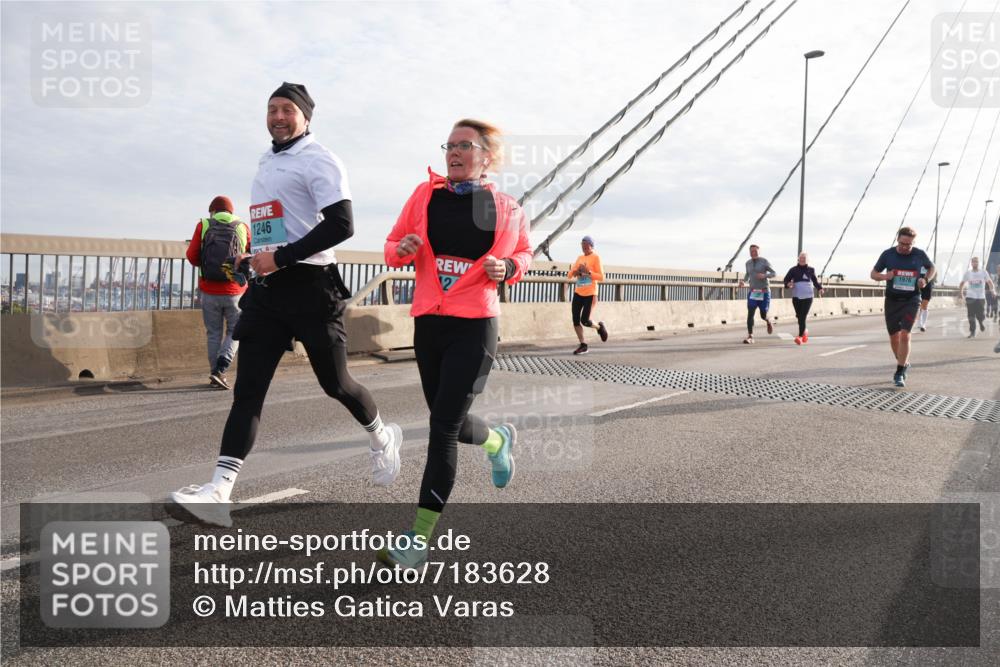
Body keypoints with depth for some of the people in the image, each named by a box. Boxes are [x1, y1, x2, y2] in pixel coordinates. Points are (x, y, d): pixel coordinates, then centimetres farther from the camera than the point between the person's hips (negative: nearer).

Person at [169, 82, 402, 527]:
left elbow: (342, 225, -17)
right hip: (266, 290, 7)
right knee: (247, 390, -3)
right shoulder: (266, 165, 22)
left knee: (334, 383, 3)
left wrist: (281, 257, -18)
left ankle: (382, 437, 32)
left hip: (310, 286, -7)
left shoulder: (317, 160, -5)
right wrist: (254, 256, 15)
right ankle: (218, 492, -8)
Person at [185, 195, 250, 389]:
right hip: (235, 291, -1)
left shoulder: (203, 225, 0)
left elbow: (192, 257, -1)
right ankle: (219, 369, -5)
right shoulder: (243, 228, -1)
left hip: (209, 291, 1)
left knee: (214, 333, 14)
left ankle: (215, 374, 16)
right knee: (234, 332, 12)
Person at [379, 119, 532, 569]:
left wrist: (507, 269, -6)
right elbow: (392, 247, 12)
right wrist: (403, 248, -12)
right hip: (428, 323, 4)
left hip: (474, 327, -4)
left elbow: (524, 252, 17)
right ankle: (498, 440, 51)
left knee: (443, 427, -10)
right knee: (451, 422, 15)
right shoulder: (425, 194, 5)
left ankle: (420, 540, -3)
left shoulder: (506, 209, 0)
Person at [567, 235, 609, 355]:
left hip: (590, 294, -6)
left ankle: (599, 327, 23)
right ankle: (583, 346, 10)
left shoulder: (595, 257, -5)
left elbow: (601, 277, -10)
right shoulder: (579, 258, 13)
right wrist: (576, 272, -8)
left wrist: (588, 272, -21)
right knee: (575, 320, -1)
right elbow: (570, 275, 13)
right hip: (578, 293, 6)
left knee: (585, 321, -9)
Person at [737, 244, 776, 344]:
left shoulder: (764, 262, -5)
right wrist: (744, 281, 4)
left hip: (764, 292, -3)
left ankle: (768, 322, 39)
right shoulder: (748, 263, 7)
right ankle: (750, 337, -11)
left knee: (763, 315, 1)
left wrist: (764, 275, -25)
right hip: (753, 292, 3)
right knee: (750, 314, -12)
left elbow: (774, 273, -5)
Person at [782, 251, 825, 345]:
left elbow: (815, 281, 20)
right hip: (796, 296, 1)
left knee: (803, 316, -12)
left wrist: (820, 288, 4)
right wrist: (788, 284, -16)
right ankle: (804, 331, 36)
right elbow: (786, 280, 6)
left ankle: (800, 336, -14)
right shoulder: (793, 270, 4)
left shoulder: (811, 270, 7)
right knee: (799, 316, 8)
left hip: (807, 296, -1)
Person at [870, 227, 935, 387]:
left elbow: (932, 268, 16)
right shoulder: (888, 254, -3)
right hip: (892, 300, 2)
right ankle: (904, 364, 33)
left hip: (911, 300, -2)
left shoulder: (919, 255, -3)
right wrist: (884, 276, -16)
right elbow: (873, 273, 6)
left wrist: (926, 279, -5)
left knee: (905, 335, -15)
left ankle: (899, 373, -9)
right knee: (894, 337, 8)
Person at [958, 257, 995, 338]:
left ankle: (982, 322, 32)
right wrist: (961, 292, 2)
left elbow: (989, 282, 10)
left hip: (981, 297, 0)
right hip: (970, 297, 0)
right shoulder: (967, 273, 4)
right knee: (971, 316, -5)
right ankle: (972, 332, 2)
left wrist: (992, 290, -1)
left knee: (981, 315, -3)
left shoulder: (983, 272, 3)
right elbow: (962, 283, 12)